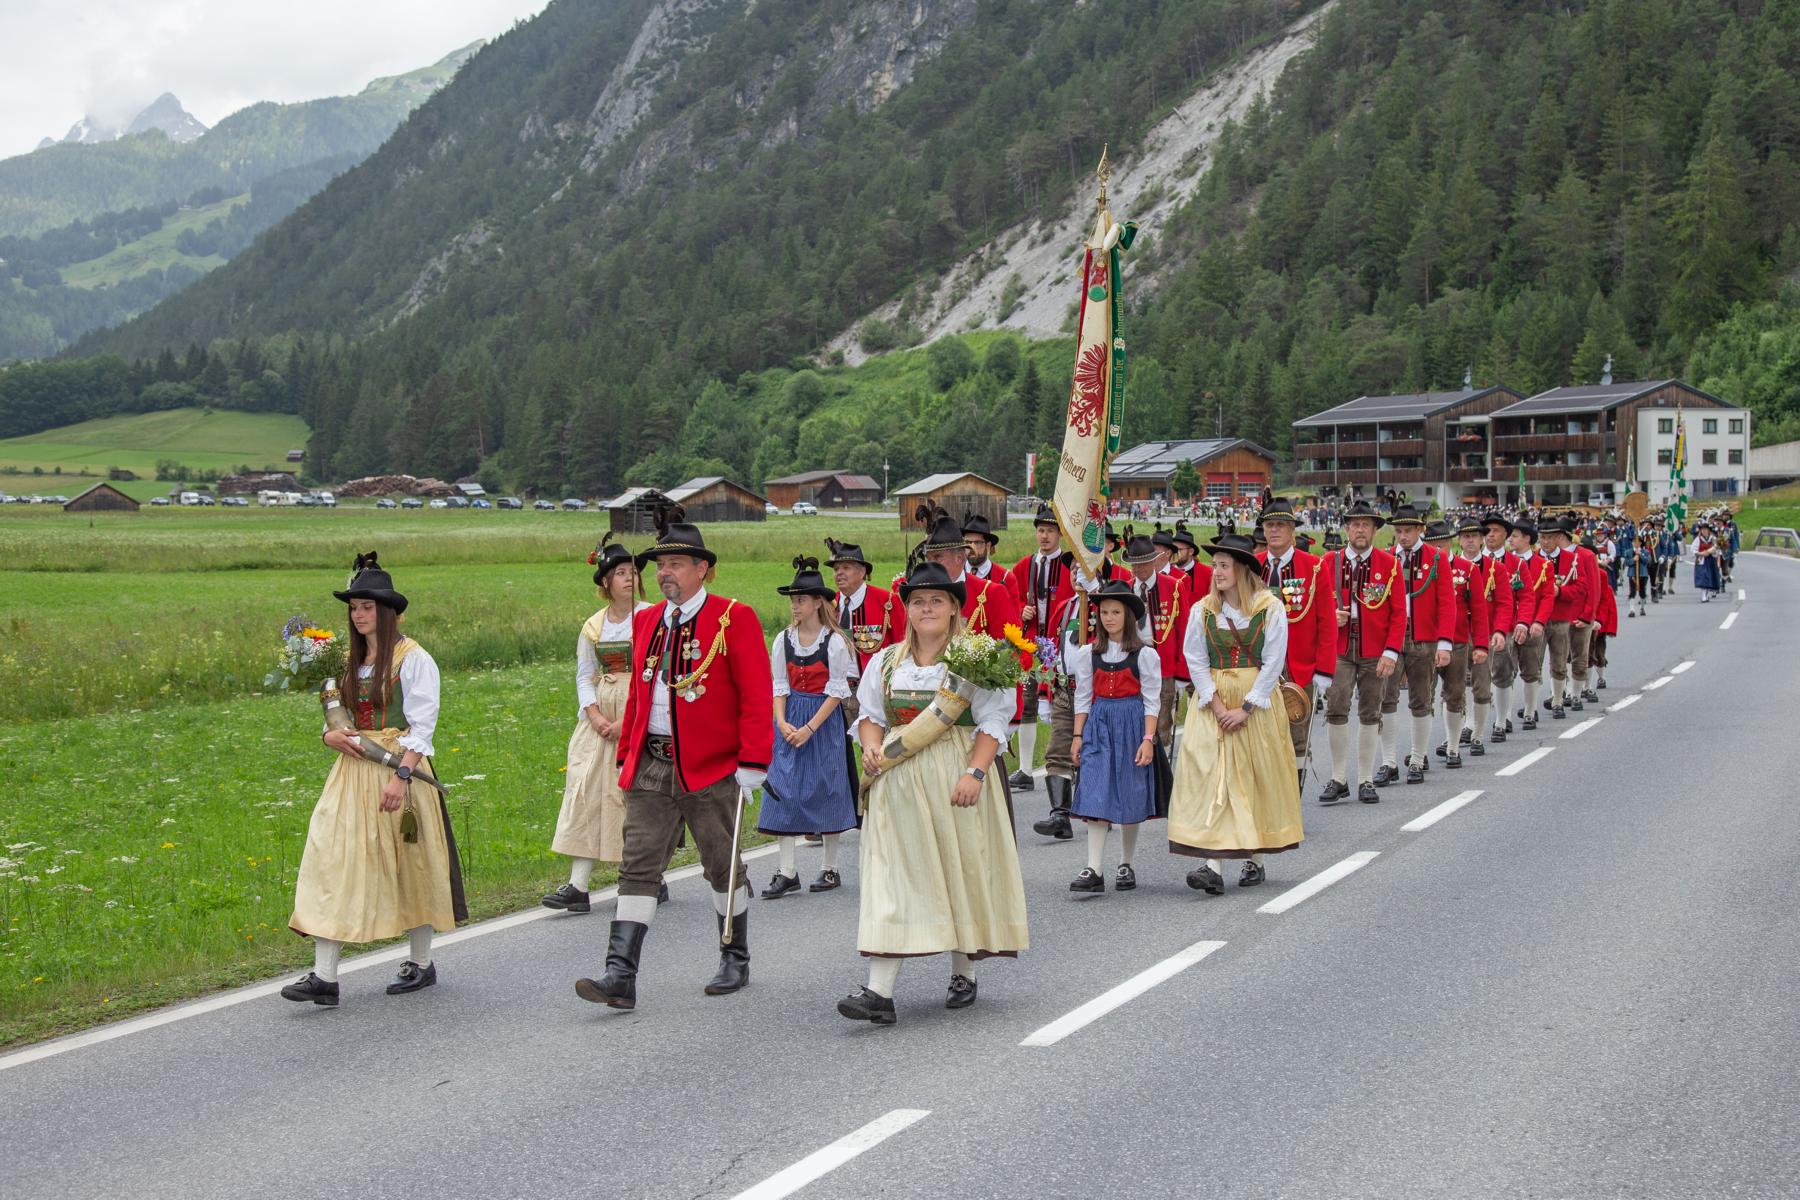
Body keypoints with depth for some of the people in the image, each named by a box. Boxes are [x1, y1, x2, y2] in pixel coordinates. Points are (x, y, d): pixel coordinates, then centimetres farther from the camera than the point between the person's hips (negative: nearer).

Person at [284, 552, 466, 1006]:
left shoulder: (412, 659, -8)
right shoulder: (350, 661, 14)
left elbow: (421, 726, -13)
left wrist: (401, 776, -23)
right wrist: (331, 734, -2)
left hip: (399, 769, -6)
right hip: (352, 770, 6)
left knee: (409, 866, 5)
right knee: (331, 859, -4)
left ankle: (421, 962, 22)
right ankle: (324, 976, -7)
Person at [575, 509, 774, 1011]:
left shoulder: (735, 619, -7)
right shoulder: (646, 621, 11)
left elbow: (757, 697, -10)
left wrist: (752, 763, -14)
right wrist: (626, 756, 15)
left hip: (710, 769, -4)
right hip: (650, 767, 4)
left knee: (723, 867, 10)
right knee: (638, 868, -3)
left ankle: (735, 961, 26)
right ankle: (621, 977, -7)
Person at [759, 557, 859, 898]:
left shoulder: (835, 642, -8)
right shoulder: (783, 640, 5)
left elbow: (837, 691, -9)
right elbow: (779, 686, 6)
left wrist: (810, 728, -15)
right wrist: (782, 723, -9)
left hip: (825, 722, -4)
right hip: (789, 722, 4)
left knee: (825, 790, 2)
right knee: (784, 789, -3)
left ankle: (831, 868, 15)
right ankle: (788, 872, 0)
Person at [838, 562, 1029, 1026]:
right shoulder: (886, 662, 12)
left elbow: (993, 721, -6)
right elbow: (870, 714, 17)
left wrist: (975, 773, -18)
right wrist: (871, 745, -5)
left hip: (956, 782, -2)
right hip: (898, 783, 3)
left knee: (961, 872, 5)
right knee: (891, 875, -6)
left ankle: (963, 973, 26)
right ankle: (880, 992, -13)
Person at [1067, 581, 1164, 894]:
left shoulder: (1145, 655, -1)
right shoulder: (1089, 654, 7)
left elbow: (1151, 701, -2)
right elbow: (1083, 697, 11)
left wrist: (1148, 739, -9)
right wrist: (1078, 735, 6)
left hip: (1132, 726, -2)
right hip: (1098, 726, 2)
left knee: (1130, 796, 4)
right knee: (1095, 796, -7)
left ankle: (1126, 865, 18)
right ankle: (1093, 870, -9)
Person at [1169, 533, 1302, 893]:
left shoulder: (1270, 608, -5)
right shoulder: (1203, 610, 1)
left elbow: (1273, 662, -8)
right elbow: (1196, 660, -1)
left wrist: (1245, 708, -13)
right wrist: (1217, 705, -11)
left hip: (1257, 700, -1)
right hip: (1213, 703, 1)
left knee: (1257, 779, 5)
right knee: (1213, 775, -9)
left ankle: (1255, 858, 20)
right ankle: (1214, 865, -15)